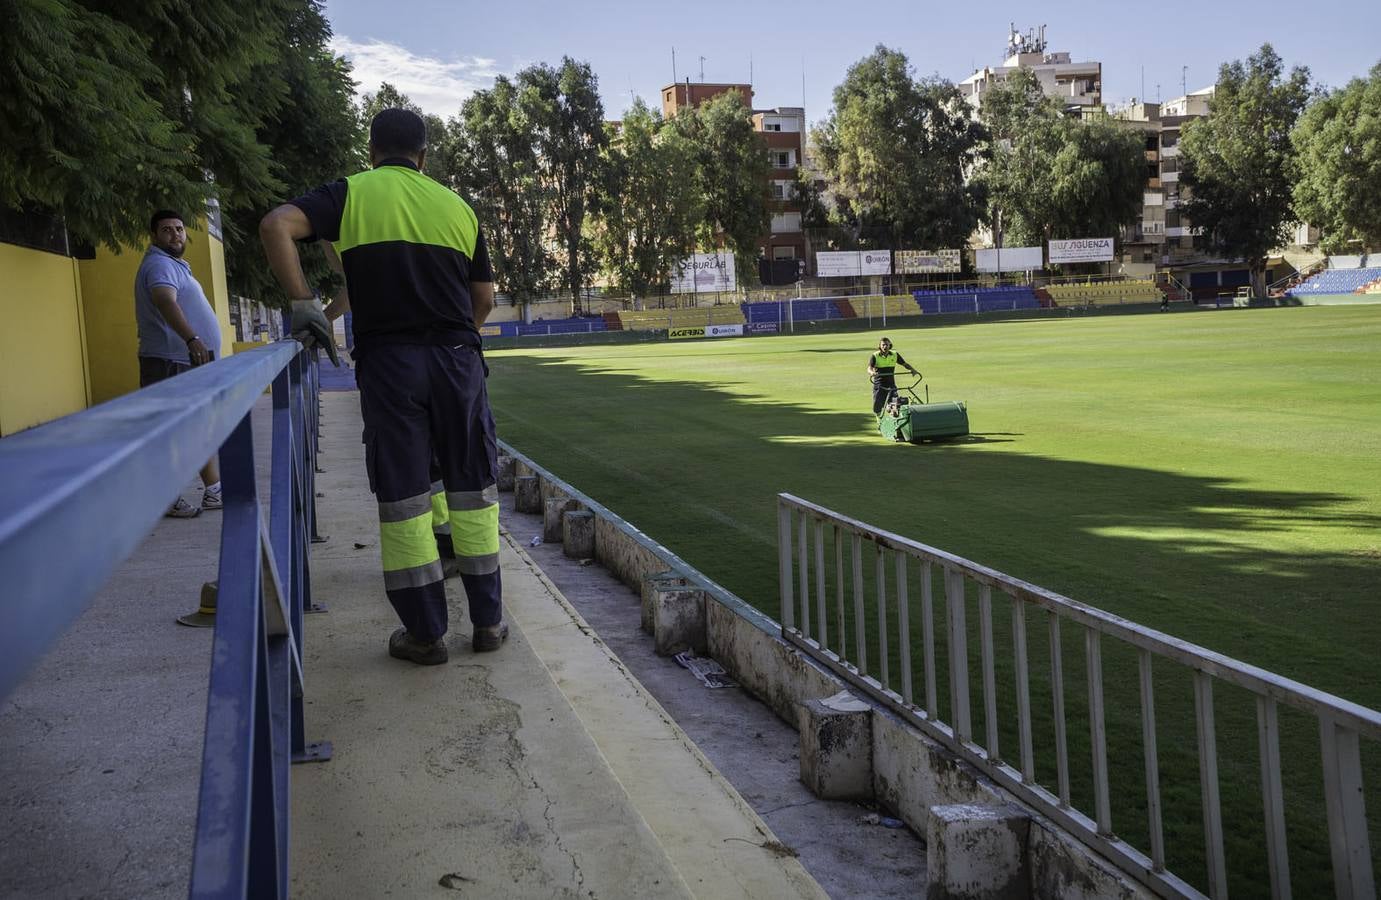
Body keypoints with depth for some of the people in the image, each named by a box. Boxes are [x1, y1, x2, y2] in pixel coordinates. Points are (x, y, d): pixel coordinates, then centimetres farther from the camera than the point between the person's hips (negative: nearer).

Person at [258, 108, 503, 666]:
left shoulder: (350, 195, 6)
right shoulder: (456, 206, 13)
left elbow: (276, 226, -11)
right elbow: (484, 300, 13)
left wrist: (303, 304, -6)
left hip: (387, 362, -2)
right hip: (458, 357, 2)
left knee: (403, 496, 4)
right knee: (472, 490, 10)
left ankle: (425, 632, 8)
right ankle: (488, 621, 15)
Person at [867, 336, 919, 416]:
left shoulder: (895, 355, 7)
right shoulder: (875, 356, -5)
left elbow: (904, 364, 11)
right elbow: (869, 368, -17)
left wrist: (913, 370, -9)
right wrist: (872, 372, -41)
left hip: (891, 385, 2)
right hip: (879, 385, -2)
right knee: (877, 409, 1)